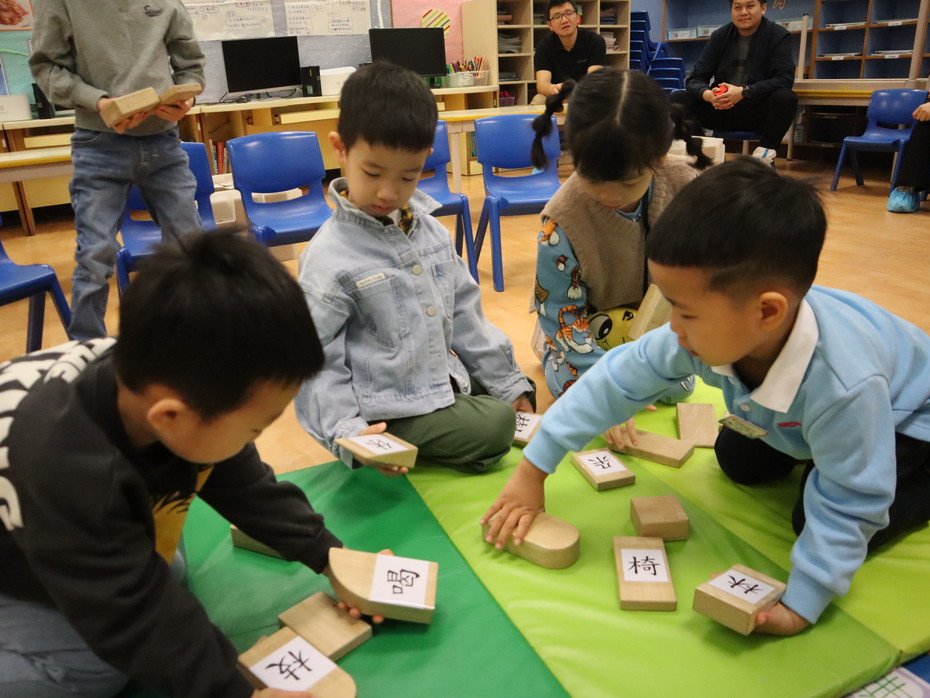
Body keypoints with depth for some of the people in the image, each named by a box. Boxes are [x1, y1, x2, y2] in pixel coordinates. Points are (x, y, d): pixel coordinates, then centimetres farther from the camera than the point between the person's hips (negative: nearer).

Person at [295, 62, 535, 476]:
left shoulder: (429, 229, 2)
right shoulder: (329, 258, -19)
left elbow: (464, 313, 10)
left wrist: (507, 381, 12)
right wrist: (347, 433, -26)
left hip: (446, 380, 8)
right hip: (390, 412, -8)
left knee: (513, 407, 16)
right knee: (495, 427, -15)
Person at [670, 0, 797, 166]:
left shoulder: (778, 35, -3)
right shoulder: (720, 36, 4)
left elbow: (784, 78, -16)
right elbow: (695, 79, -2)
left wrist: (743, 92, -31)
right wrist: (707, 94, -27)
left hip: (758, 110, -2)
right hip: (721, 108, 2)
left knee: (786, 98, -34)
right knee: (677, 99, -17)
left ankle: (765, 153, -17)